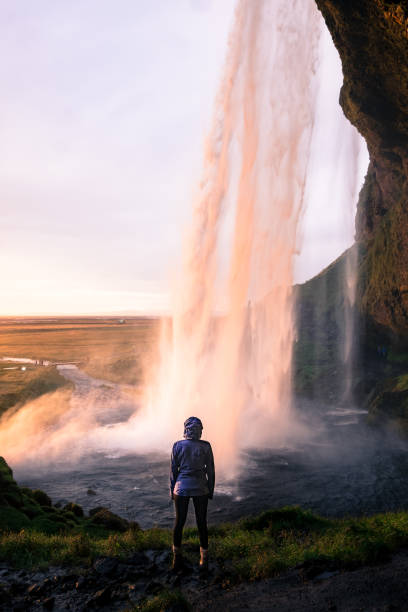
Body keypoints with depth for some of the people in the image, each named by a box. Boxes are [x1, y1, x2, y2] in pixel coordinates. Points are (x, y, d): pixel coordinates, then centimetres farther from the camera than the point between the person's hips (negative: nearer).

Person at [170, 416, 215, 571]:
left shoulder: (177, 446, -8)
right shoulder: (206, 446, -8)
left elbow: (173, 470, -3)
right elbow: (210, 471, -3)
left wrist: (172, 491, 9)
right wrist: (210, 491, 9)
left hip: (181, 488, 0)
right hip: (200, 488, 0)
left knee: (179, 522, 15)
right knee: (201, 523, 13)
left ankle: (177, 558, 24)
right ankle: (204, 560, 20)